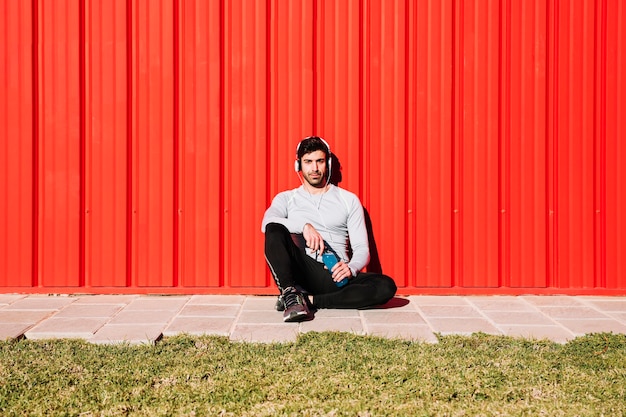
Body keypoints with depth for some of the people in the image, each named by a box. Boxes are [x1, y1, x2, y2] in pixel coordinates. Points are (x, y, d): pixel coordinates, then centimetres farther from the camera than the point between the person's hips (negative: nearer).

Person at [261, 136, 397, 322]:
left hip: (335, 275, 2)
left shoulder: (349, 200, 18)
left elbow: (362, 249, 9)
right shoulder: (286, 199, 16)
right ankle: (290, 294, -37)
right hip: (302, 271, -1)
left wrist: (351, 268, -14)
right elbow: (267, 223, -8)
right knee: (275, 230, -27)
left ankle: (309, 300, -28)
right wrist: (304, 226, -25)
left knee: (386, 286, -27)